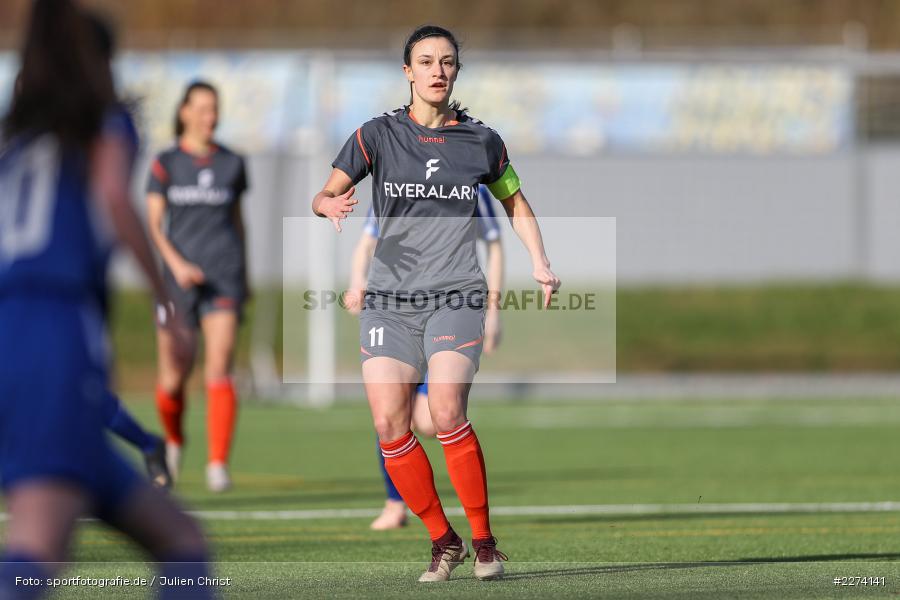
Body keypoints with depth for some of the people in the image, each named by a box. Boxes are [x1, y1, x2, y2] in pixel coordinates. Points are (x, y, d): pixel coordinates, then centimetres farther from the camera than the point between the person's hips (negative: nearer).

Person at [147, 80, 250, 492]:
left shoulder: (231, 164, 10)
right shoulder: (165, 164, 4)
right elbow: (154, 224, 0)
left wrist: (243, 273, 25)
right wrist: (176, 264, -15)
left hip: (224, 277, 0)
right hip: (179, 277, 0)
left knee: (219, 369, -16)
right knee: (173, 378, 2)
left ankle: (218, 463, -19)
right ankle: (173, 441, 33)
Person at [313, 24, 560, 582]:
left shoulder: (481, 140, 6)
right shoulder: (378, 134, 4)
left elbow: (516, 203, 21)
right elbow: (325, 194, 0)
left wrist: (540, 263, 8)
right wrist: (331, 205, -24)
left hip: (456, 296, -1)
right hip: (389, 300, 2)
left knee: (447, 414, -21)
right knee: (390, 426, -8)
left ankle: (485, 539, -6)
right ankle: (443, 540, 8)